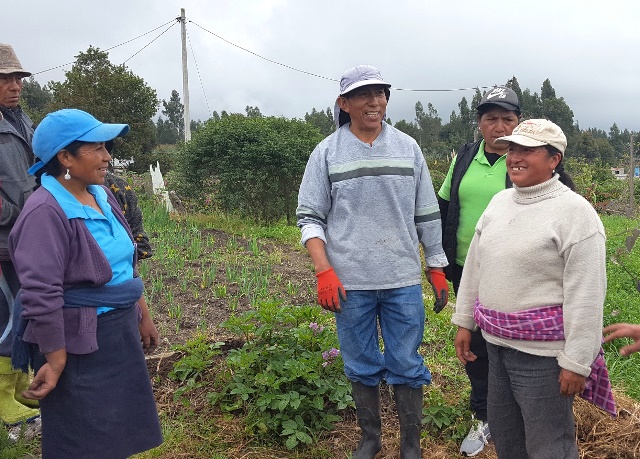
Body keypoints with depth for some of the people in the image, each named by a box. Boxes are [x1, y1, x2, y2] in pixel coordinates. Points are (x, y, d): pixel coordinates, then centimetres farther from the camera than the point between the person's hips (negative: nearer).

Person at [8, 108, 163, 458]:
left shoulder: (100, 195, 5)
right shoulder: (46, 212, -22)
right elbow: (41, 296, -24)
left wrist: (143, 315, 18)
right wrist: (55, 363, -20)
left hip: (120, 332, 8)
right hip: (79, 345, -8)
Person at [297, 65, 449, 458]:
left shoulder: (408, 148, 4)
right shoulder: (327, 153, 0)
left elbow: (426, 214, 9)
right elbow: (310, 216, 0)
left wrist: (437, 268, 9)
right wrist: (324, 271, -9)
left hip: (404, 281, 1)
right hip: (349, 283, 0)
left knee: (407, 366, 8)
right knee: (361, 366, 13)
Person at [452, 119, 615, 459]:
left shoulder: (574, 212, -15)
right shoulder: (500, 201, 7)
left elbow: (585, 295, -17)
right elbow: (474, 265, 12)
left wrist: (576, 361, -17)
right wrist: (464, 322, 13)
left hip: (543, 350, -7)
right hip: (497, 342, 7)